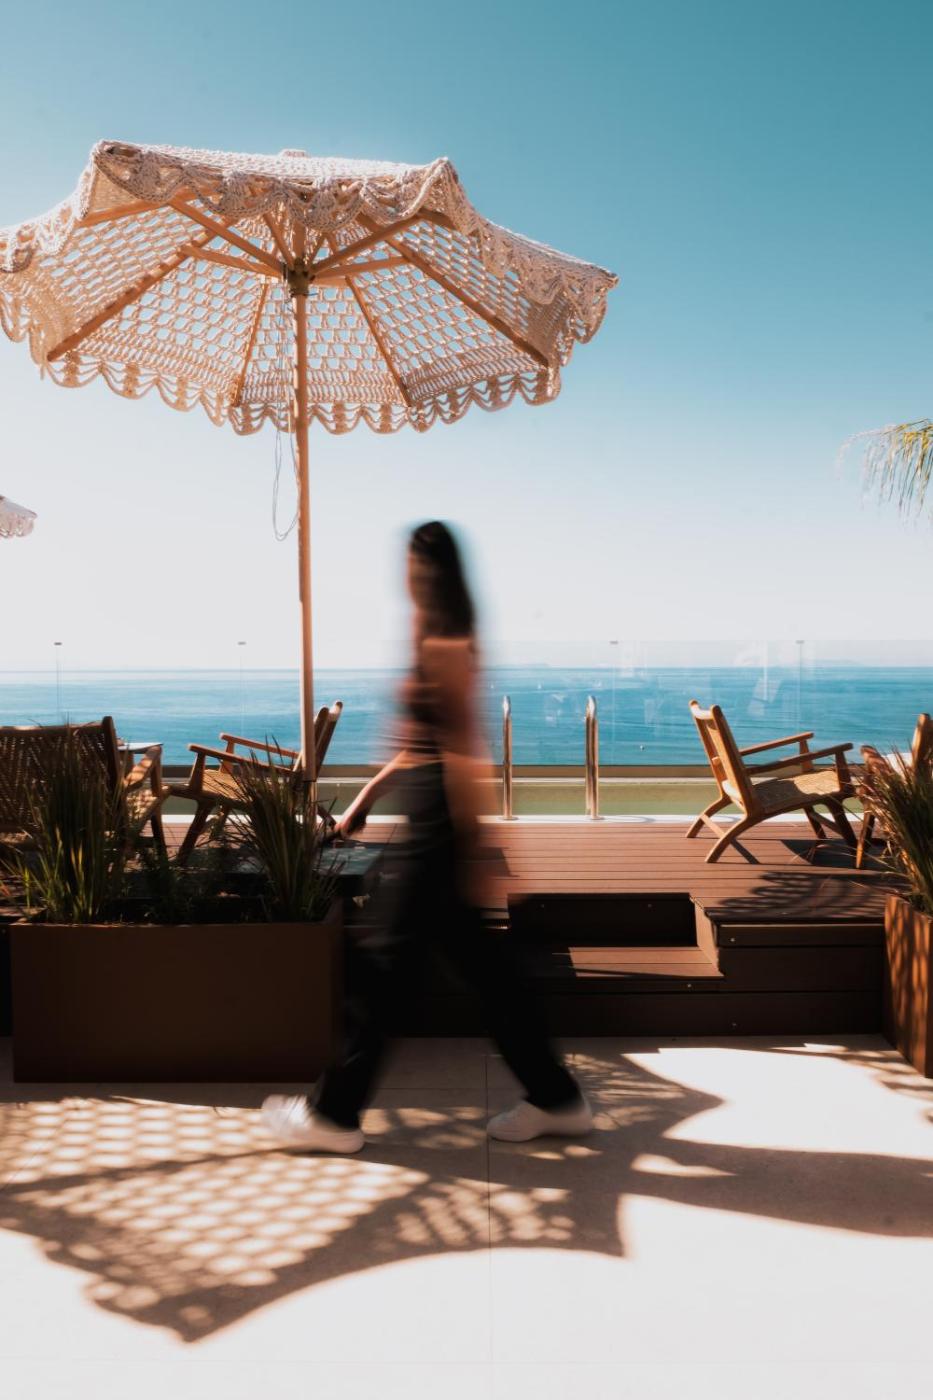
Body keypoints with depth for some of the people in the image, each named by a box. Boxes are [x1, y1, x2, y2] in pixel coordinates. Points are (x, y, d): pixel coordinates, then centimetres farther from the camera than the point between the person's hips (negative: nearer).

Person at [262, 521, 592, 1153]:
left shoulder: (443, 648, -14)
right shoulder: (443, 643, 15)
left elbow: (461, 752, -18)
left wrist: (472, 853, -19)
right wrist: (367, 797, 24)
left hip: (436, 823, -10)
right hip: (431, 820, 10)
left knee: (382, 961, 1)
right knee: (482, 963, 14)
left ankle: (335, 1114, 16)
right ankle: (557, 1098, 24)